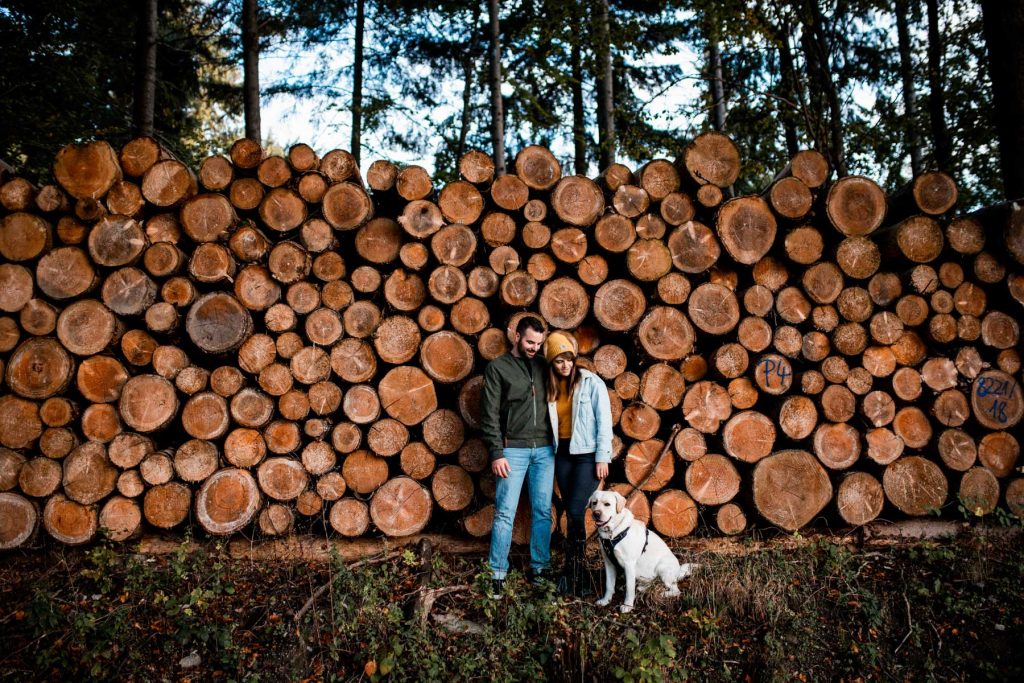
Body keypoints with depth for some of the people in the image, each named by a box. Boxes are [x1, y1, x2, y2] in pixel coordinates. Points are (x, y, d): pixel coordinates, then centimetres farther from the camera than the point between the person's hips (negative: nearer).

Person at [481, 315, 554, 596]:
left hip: (544, 449, 4)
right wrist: (496, 453, -11)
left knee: (543, 511, 7)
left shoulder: (543, 365, 11)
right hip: (513, 449, -4)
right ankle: (498, 573, 6)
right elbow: (490, 414, -4)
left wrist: (556, 444, 5)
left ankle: (539, 567, 19)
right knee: (505, 513, -3)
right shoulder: (498, 367, -1)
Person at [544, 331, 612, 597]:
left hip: (587, 454, -5)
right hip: (562, 453, 5)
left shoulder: (591, 382, -7)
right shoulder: (552, 388, 7)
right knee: (572, 514, 8)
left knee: (576, 512, -10)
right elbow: (552, 423, 11)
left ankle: (573, 573, -1)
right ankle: (576, 569, 17)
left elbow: (604, 421, -8)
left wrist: (602, 457, -11)